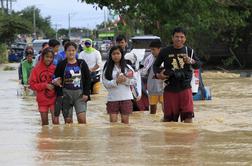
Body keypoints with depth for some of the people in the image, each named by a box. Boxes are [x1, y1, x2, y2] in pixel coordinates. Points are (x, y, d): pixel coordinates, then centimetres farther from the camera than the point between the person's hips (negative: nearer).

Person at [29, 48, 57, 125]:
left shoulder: (55, 69, -1)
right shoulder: (36, 69, -4)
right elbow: (32, 84, -5)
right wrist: (45, 85, -15)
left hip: (54, 99, 0)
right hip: (42, 100, 0)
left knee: (55, 121, -6)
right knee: (44, 122, 8)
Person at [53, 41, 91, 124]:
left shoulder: (82, 64, 6)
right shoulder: (61, 65, 3)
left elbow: (88, 79, 7)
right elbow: (57, 80, 3)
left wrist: (86, 93, -2)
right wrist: (59, 95, -9)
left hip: (80, 93, 0)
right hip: (66, 93, 0)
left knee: (82, 118, -13)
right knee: (68, 120, 2)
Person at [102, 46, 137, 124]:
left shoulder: (127, 67, 5)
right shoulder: (107, 68, 2)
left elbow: (134, 81, 3)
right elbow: (105, 83, -5)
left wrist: (126, 80, -15)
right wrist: (116, 81, -18)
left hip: (125, 98, 1)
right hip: (112, 98, -1)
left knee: (125, 120, 5)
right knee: (113, 121, -3)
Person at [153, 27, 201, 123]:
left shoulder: (188, 50, 5)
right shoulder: (165, 52, 1)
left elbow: (198, 65, 2)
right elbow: (156, 65, 12)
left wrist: (191, 61, -19)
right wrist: (158, 74, -8)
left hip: (185, 88, 1)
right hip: (170, 89, -1)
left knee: (188, 115, -7)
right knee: (168, 118, 5)